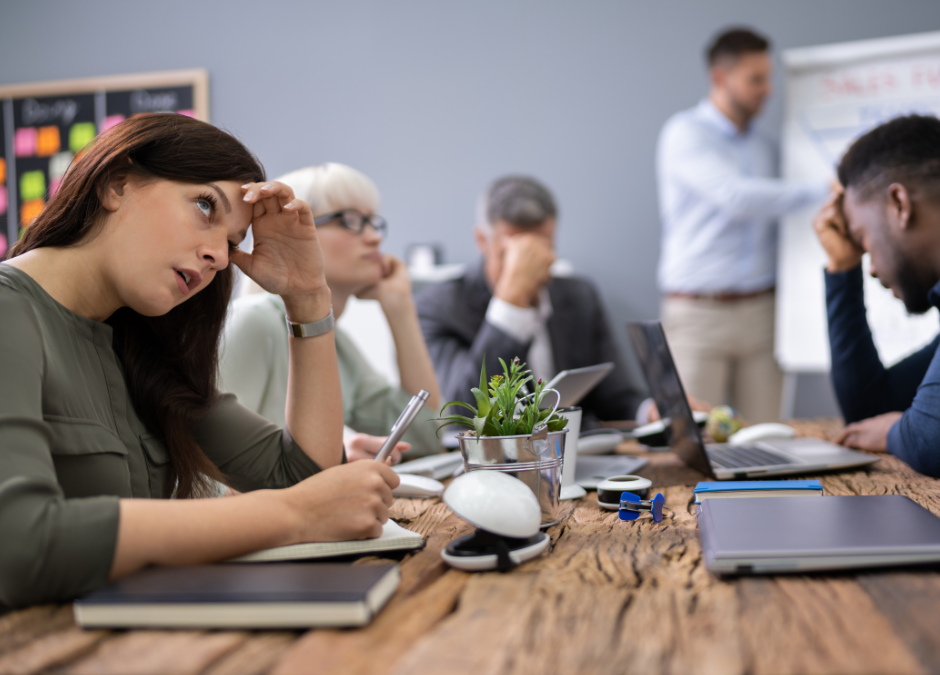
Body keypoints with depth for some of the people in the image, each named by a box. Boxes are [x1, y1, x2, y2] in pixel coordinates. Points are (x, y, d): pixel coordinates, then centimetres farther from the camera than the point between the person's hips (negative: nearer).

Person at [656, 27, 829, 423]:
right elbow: (736, 196, -20)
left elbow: (771, 214, 17)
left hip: (761, 312, 6)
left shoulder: (762, 144, 16)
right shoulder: (685, 133, -6)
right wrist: (822, 191, -20)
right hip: (699, 313, -6)